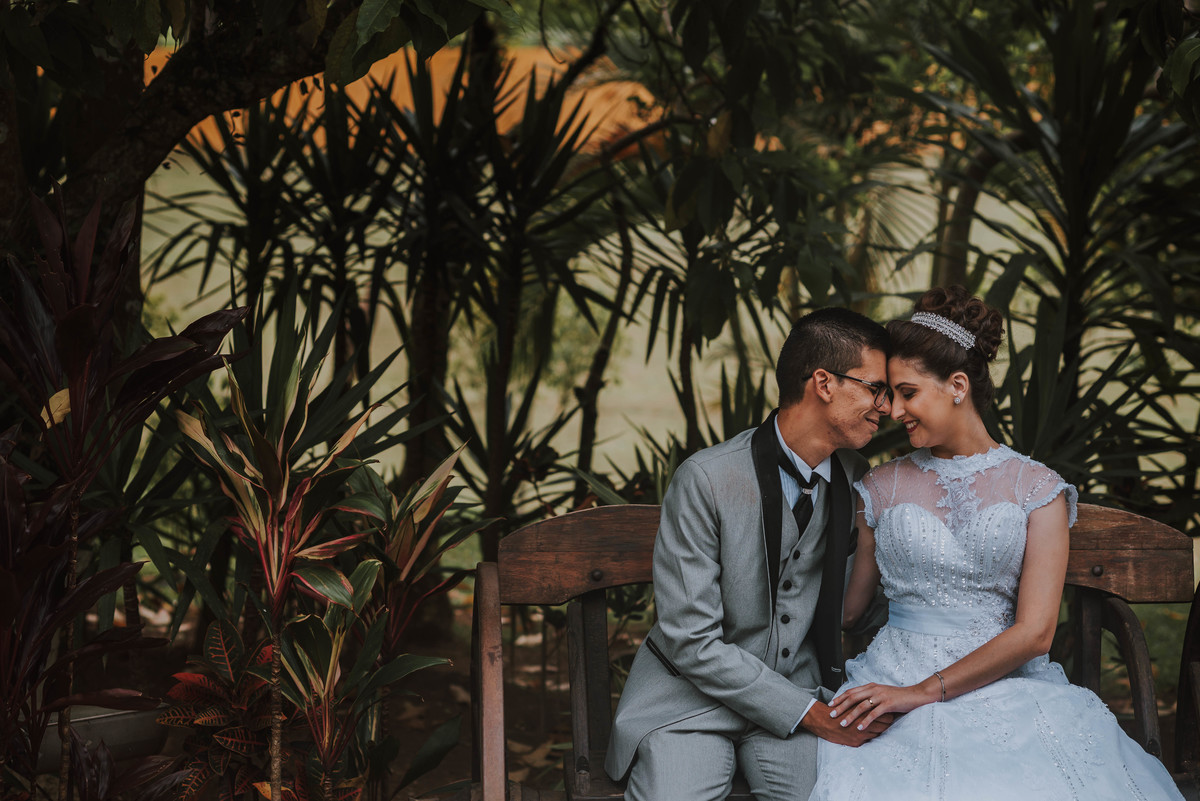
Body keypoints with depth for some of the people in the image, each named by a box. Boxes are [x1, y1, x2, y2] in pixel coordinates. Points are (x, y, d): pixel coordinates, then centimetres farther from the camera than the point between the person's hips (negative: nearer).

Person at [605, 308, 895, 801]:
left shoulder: (854, 476, 3)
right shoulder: (706, 480, -15)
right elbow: (691, 640, -16)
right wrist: (812, 715, -18)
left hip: (800, 685, 4)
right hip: (695, 694, -4)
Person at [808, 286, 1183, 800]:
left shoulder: (1037, 489, 4)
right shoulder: (882, 487, 13)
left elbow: (1034, 632, -4)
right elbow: (846, 605, 16)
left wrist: (924, 691, -9)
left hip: (1003, 689, -1)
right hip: (895, 677, 2)